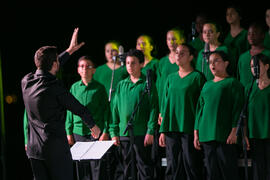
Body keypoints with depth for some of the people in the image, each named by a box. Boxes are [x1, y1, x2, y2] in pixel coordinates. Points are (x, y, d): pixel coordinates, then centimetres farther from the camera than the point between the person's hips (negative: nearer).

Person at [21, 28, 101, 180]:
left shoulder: (26, 81, 4)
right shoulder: (54, 86, -16)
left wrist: (69, 51, 34)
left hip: (34, 149, 7)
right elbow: (79, 109, -4)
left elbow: (49, 68, 25)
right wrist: (93, 125, 16)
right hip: (56, 148, -7)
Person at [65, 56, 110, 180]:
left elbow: (106, 110, 0)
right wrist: (69, 132, 7)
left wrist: (105, 132, -8)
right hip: (79, 132, 3)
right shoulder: (74, 88, 9)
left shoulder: (99, 88, 1)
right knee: (82, 168, 5)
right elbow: (70, 111, 13)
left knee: (97, 167, -7)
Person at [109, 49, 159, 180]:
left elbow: (153, 109, -5)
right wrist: (114, 132, 6)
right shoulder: (121, 85, 13)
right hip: (123, 134, 5)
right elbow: (115, 109, 13)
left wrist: (150, 132, -12)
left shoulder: (147, 84, -1)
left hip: (142, 134, -5)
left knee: (144, 168, -3)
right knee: (126, 168, 9)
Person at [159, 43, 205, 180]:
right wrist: (163, 130, 8)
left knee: (191, 166, -6)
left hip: (189, 128, -5)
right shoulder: (171, 78, 15)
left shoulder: (197, 77, -1)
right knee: (172, 168, 4)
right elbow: (166, 104, 16)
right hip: (172, 128, 5)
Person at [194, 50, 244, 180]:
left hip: (225, 136, -6)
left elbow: (238, 108, -5)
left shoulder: (232, 83, 2)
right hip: (207, 136, 6)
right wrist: (196, 133, 13)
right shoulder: (207, 85, 19)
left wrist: (234, 131, -13)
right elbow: (199, 109, 20)